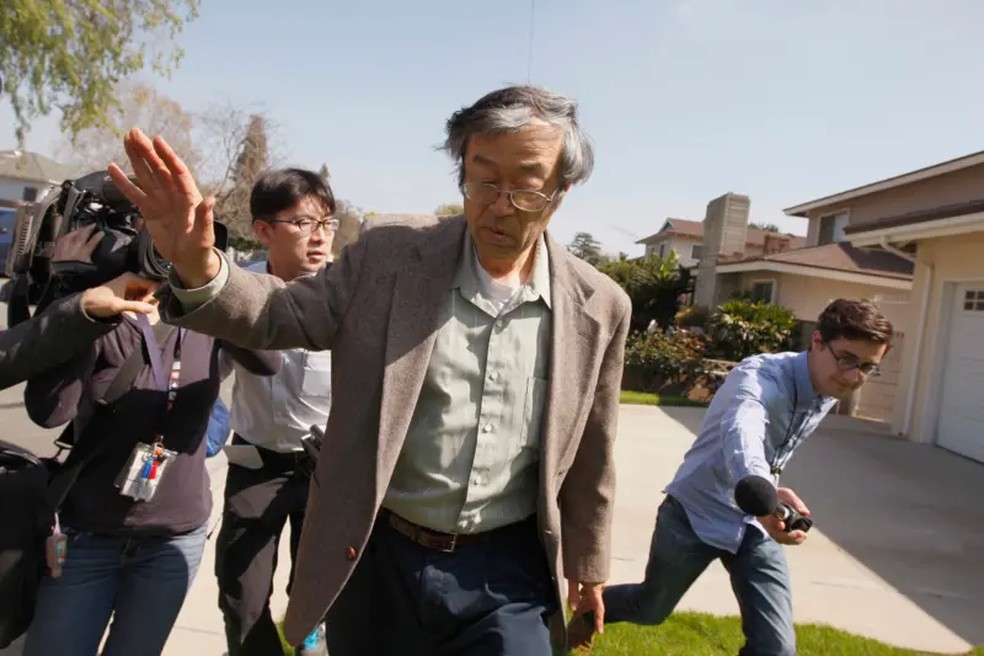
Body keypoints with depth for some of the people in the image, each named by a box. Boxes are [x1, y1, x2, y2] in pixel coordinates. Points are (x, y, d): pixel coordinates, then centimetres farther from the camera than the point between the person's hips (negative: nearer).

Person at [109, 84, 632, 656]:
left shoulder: (600, 306, -6)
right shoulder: (389, 254, -9)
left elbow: (591, 454, 4)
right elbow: (286, 315, -2)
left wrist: (587, 563, 14)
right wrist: (200, 270, -24)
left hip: (506, 573, 0)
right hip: (377, 555, 1)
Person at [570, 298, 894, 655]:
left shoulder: (828, 394, -4)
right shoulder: (761, 376, -30)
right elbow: (742, 433, -54)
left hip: (754, 524, 6)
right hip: (695, 514, -5)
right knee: (650, 609, 17)